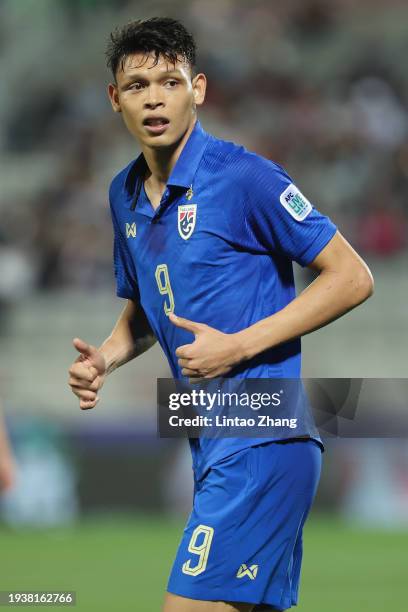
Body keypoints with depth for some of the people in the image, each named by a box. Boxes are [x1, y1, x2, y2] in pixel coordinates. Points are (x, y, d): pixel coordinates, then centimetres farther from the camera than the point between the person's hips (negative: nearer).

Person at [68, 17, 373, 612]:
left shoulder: (244, 177, -12)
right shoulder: (125, 196, 12)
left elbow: (352, 278, -11)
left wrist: (238, 346, -16)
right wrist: (107, 357, 5)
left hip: (262, 443, -8)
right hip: (209, 445, 8)